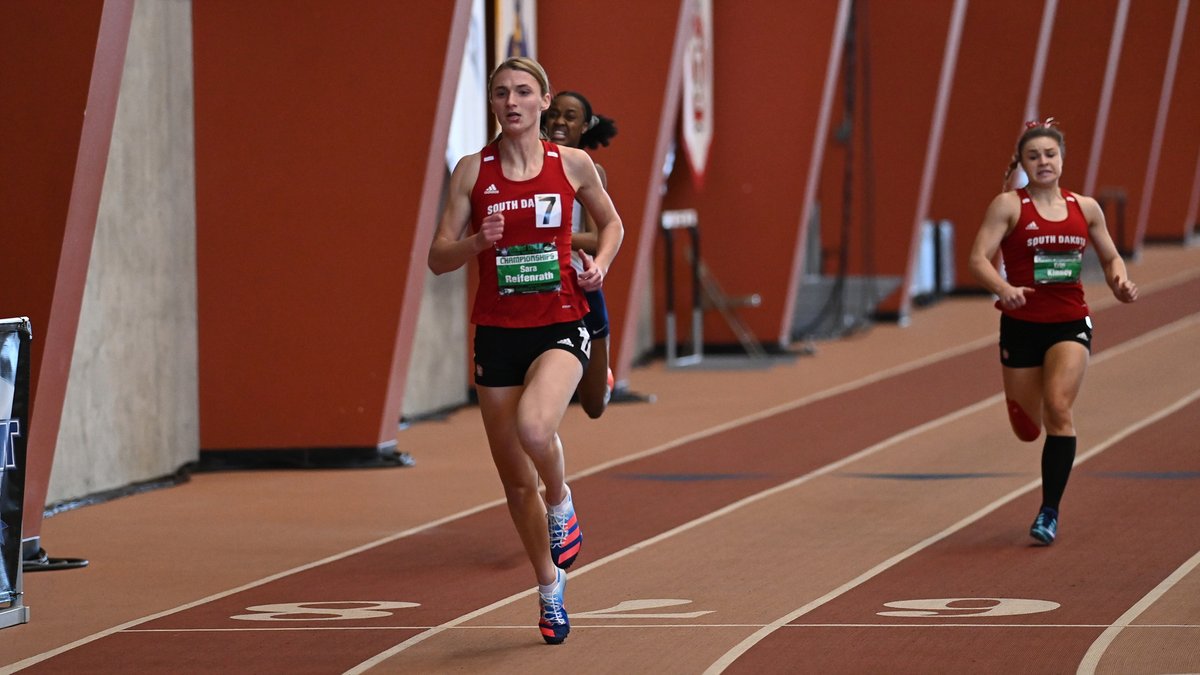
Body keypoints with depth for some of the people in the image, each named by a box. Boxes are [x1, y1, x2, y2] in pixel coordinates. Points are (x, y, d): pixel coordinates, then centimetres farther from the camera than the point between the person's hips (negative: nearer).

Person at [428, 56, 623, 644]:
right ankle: (550, 590, 28)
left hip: (560, 325, -2)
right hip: (497, 331, 2)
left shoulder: (572, 164, 1)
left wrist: (599, 265, -2)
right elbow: (438, 258, 3)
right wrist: (476, 243, -17)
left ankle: (562, 507, -1)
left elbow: (611, 223, 18)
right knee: (515, 480, 7)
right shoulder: (472, 171, 1)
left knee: (533, 425, -32)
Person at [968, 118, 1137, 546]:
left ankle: (1050, 512, -13)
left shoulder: (1085, 208, 5)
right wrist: (1003, 288, -33)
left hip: (1070, 324, 1)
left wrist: (1120, 282, -5)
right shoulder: (1008, 206, -5)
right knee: (1028, 430, 9)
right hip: (1022, 324, -1)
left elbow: (1110, 257, 17)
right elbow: (979, 258, -14)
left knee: (1059, 407, -21)